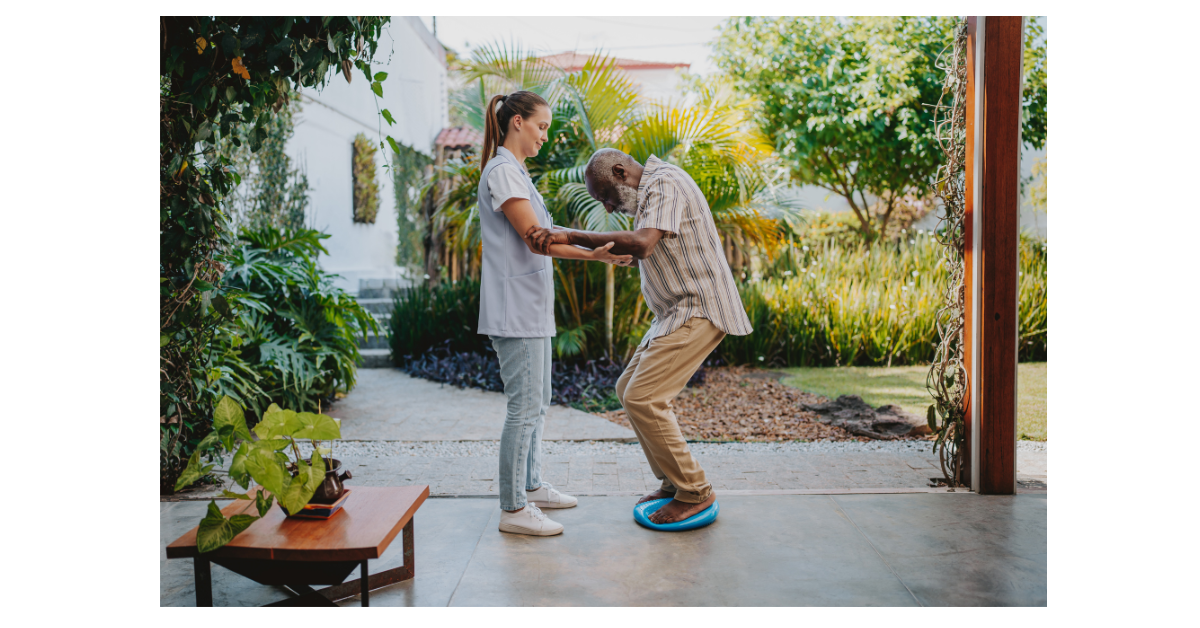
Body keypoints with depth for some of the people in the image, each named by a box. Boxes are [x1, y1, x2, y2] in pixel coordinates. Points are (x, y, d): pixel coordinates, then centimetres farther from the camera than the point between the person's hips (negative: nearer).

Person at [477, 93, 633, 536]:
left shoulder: (515, 172, 19)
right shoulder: (502, 171, -12)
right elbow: (533, 238, -19)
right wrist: (593, 254, -28)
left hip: (531, 308, 10)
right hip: (515, 308, -10)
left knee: (536, 404, 17)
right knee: (525, 407, -7)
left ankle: (531, 487, 29)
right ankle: (513, 509, 2)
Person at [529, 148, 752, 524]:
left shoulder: (664, 184, -15)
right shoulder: (650, 192, 18)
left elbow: (641, 244, -32)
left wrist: (574, 236, -30)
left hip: (699, 310, -11)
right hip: (678, 312, 11)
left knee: (643, 398, -15)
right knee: (629, 389, 11)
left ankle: (694, 492, -2)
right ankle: (674, 482, 19)